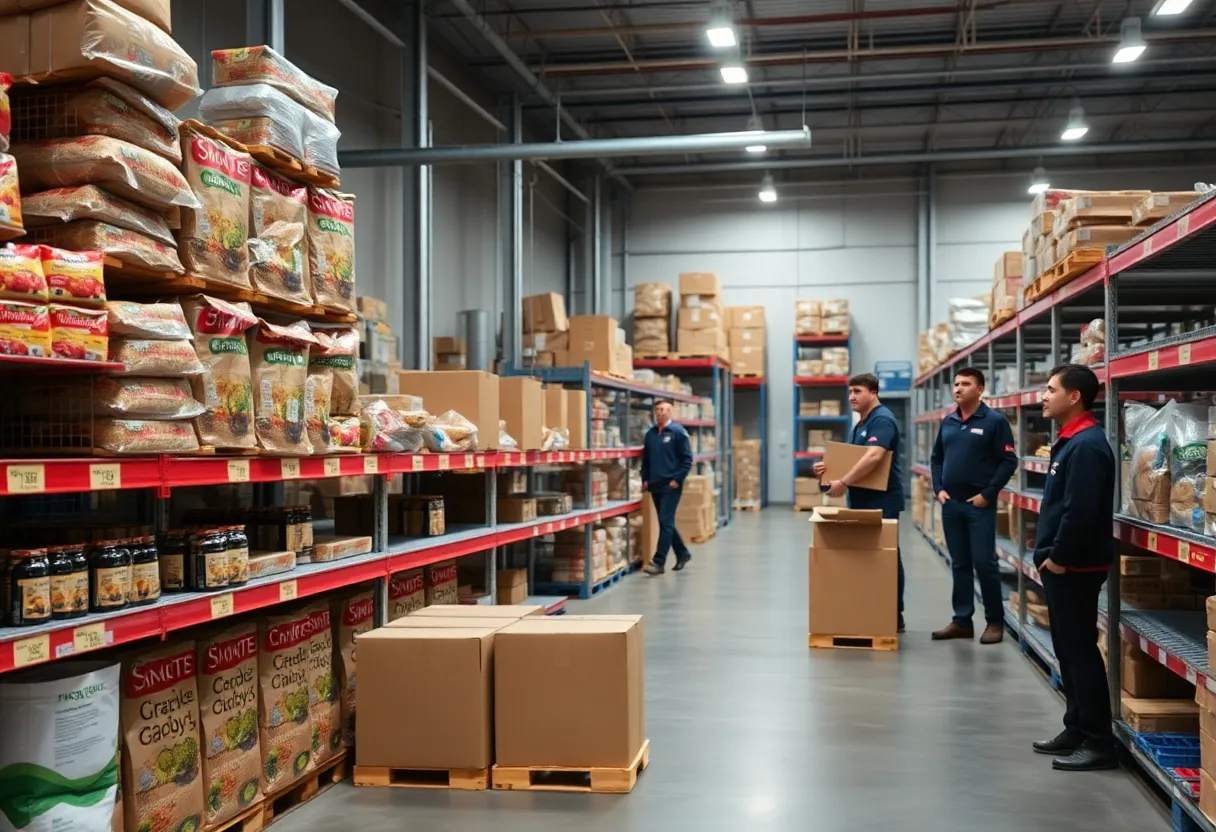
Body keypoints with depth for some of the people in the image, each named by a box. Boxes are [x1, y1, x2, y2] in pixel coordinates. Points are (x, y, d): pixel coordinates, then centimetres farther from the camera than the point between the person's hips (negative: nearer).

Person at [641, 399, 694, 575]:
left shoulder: (678, 432, -6)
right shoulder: (650, 433, 10)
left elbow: (687, 459, -8)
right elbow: (645, 459, 18)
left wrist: (677, 479, -14)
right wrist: (645, 479, 9)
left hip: (671, 485, -7)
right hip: (654, 485, 7)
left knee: (666, 523, -9)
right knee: (666, 523, 13)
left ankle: (659, 562, -10)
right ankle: (683, 553, 29)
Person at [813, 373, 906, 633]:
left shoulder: (882, 419, -16)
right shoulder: (862, 423, 16)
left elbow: (873, 457, -30)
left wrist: (844, 482, -28)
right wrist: (828, 467, 3)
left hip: (882, 500, -10)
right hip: (863, 500, 10)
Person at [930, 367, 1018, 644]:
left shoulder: (994, 420, -6)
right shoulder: (948, 421, 10)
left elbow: (1008, 461, -9)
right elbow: (936, 458, 18)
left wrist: (988, 494, -13)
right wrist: (938, 489, 5)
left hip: (979, 505, -5)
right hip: (951, 504, 5)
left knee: (984, 563, -3)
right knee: (959, 564, 10)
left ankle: (995, 621, 9)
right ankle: (962, 620, 17)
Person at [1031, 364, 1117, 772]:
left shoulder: (1087, 445, -18)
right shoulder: (1070, 441, 14)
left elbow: (1080, 512, -25)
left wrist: (1058, 558, -16)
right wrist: (1049, 555, 13)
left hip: (1074, 568, -10)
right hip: (1061, 565, 10)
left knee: (1080, 651, -4)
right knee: (1067, 650, 15)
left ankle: (1099, 743, 3)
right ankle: (1077, 729, 25)